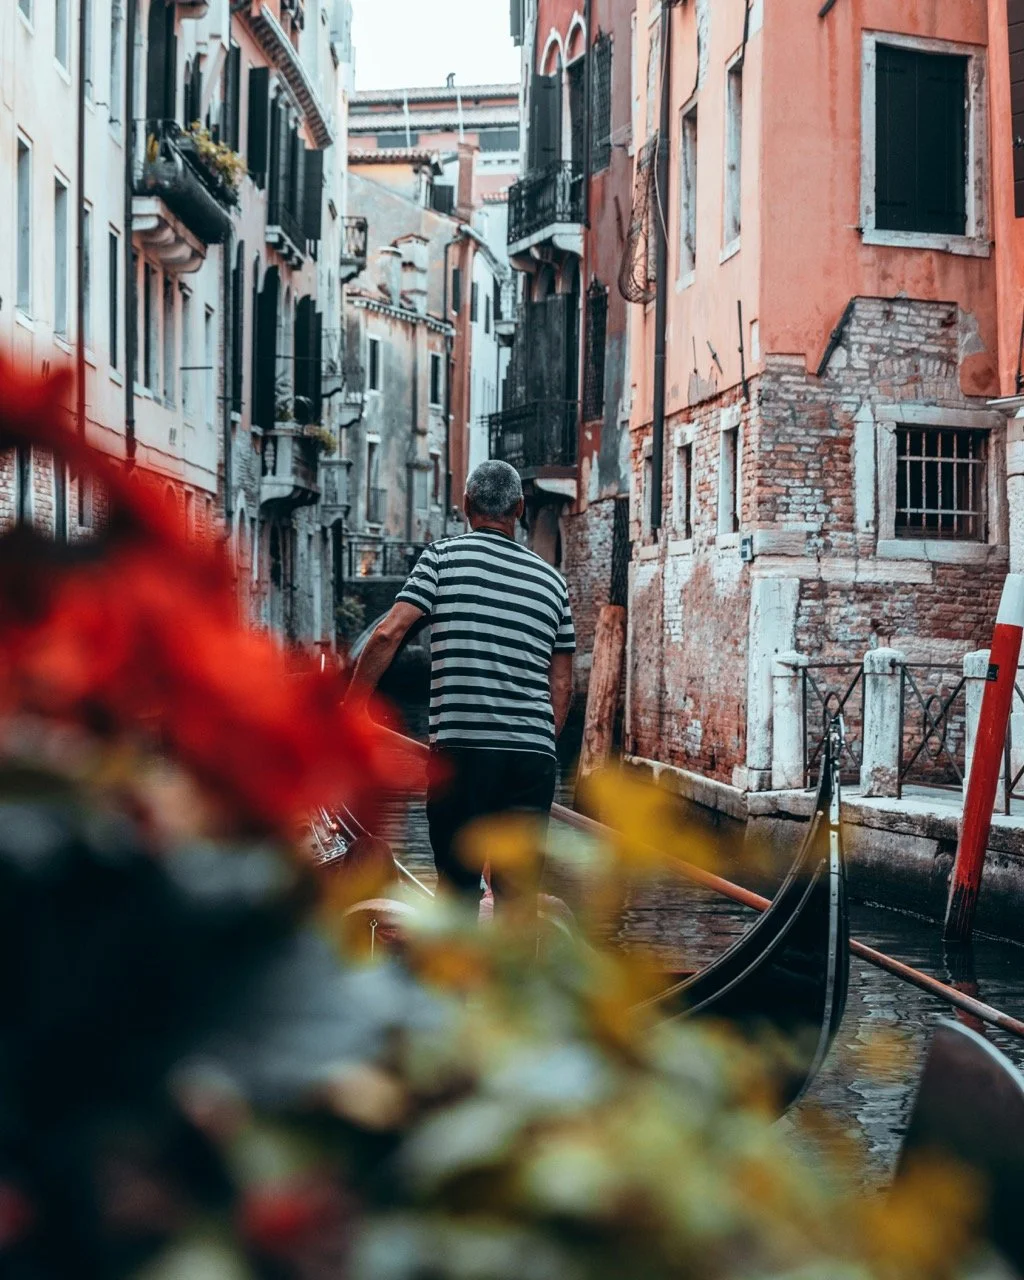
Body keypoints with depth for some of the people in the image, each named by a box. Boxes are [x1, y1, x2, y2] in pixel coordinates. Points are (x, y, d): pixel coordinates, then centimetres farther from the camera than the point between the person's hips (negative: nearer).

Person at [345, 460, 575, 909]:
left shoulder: (443, 556, 2)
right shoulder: (551, 580, 14)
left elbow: (389, 634, -7)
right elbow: (562, 687, 13)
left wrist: (351, 705, 3)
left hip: (461, 749, -3)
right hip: (534, 754, 3)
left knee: (458, 885, 8)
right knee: (517, 895, 5)